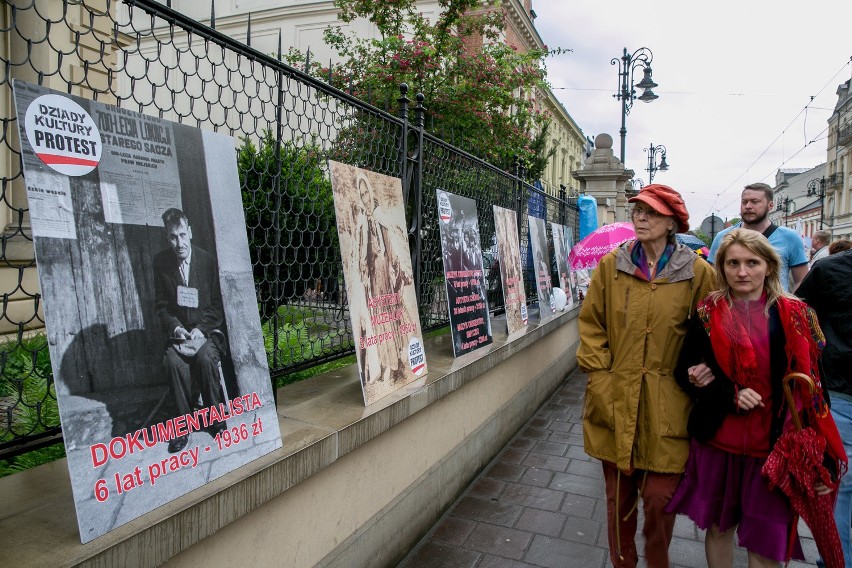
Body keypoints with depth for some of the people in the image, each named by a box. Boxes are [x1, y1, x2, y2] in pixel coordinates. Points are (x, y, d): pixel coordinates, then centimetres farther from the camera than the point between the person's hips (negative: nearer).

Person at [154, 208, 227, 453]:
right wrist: (174, 327, -14)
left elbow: (217, 304, -3)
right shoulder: (161, 262, 0)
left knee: (205, 357, -31)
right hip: (178, 330, 2)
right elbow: (161, 304, 4)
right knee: (173, 361, -29)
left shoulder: (208, 260, -5)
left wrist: (201, 329, -15)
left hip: (207, 329, -2)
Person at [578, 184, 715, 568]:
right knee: (618, 495, 14)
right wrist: (599, 375, -3)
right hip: (616, 402, 1)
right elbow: (591, 323, 3)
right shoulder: (610, 265, 1)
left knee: (660, 497, 5)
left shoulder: (698, 272, -1)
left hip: (666, 406, -1)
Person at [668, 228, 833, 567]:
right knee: (718, 526, 16)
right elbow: (684, 373, 2)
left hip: (773, 443, 0)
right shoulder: (707, 314, -2)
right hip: (716, 439, 1)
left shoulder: (794, 316, -2)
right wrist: (730, 395, -14)